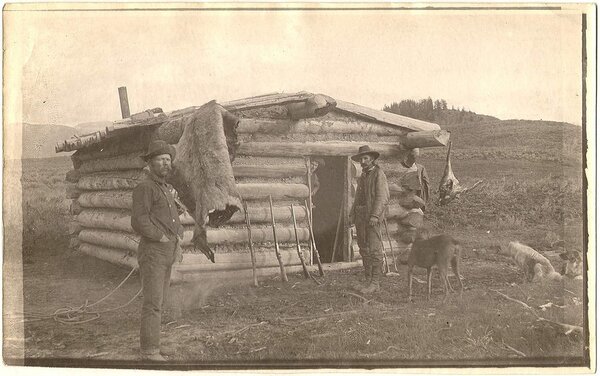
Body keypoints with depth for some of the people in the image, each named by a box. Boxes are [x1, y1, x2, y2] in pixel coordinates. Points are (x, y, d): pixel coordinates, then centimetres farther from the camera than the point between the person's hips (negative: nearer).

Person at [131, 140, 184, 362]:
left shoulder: (166, 189, 18)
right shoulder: (144, 188, -10)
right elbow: (139, 221, -21)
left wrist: (178, 241, 10)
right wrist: (162, 238, -15)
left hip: (167, 254, 9)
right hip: (152, 252, -9)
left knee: (158, 301, 11)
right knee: (153, 303, -10)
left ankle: (148, 344, 19)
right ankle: (150, 352, -7)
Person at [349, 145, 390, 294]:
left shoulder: (378, 174, -4)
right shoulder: (362, 177, 21)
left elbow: (382, 197, -12)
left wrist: (375, 215, -21)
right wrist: (352, 214, 13)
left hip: (373, 217, -8)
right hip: (360, 217, 8)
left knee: (374, 250, -9)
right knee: (364, 250, 7)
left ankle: (375, 283, -7)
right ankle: (368, 281, 12)